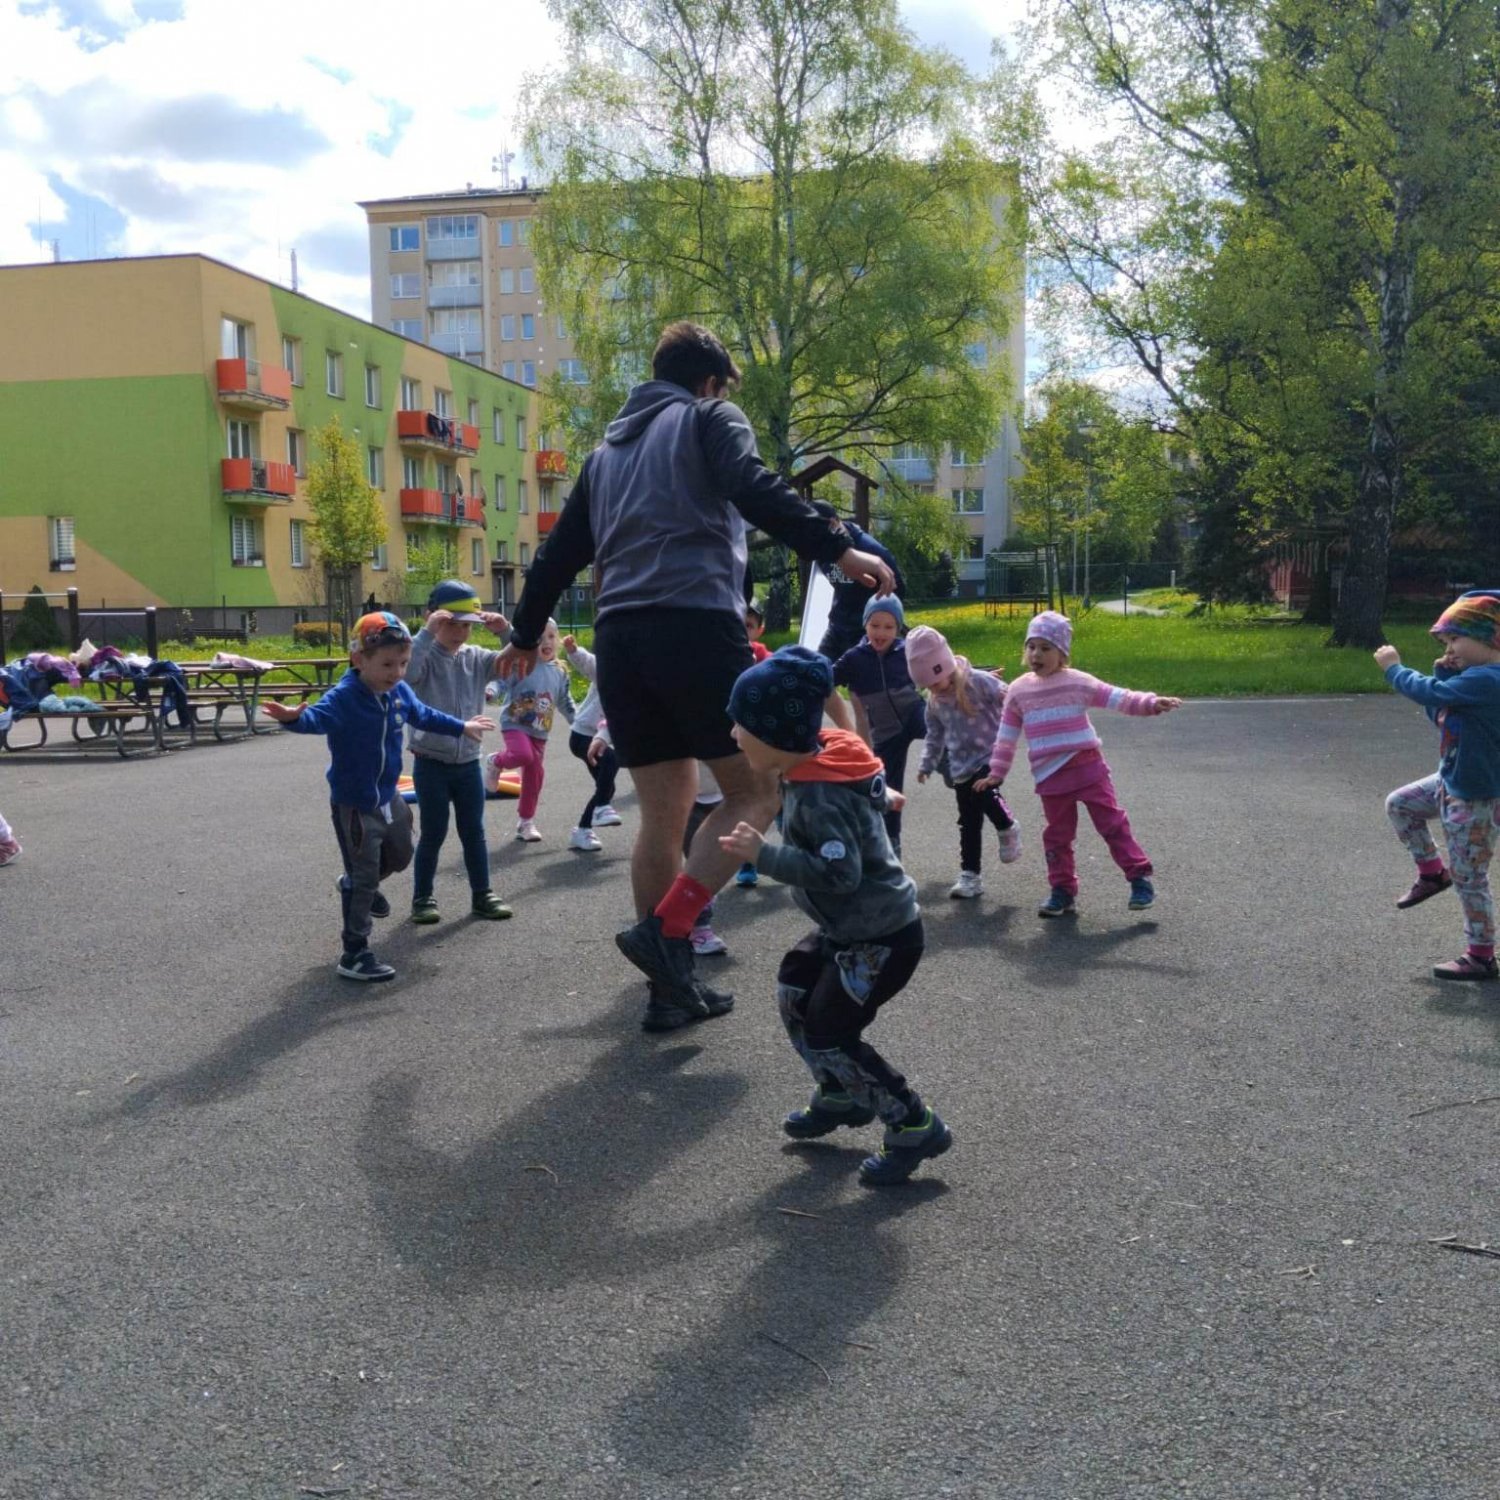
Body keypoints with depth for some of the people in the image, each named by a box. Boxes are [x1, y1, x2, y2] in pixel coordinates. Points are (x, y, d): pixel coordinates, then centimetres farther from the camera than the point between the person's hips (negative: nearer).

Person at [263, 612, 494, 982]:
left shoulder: (400, 692, -3)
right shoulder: (343, 698, -25)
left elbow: (423, 715, 18)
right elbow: (317, 717, -45)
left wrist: (461, 726, 31)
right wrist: (294, 717, -68)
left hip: (388, 798, 7)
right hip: (353, 805, -7)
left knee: (400, 856, 27)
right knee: (362, 880, -2)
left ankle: (358, 885, 56)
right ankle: (354, 956, 9)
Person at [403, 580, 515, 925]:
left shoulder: (476, 658, 3)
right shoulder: (426, 656, -11)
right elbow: (406, 673, -33)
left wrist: (505, 631, -15)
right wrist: (427, 633, -35)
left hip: (469, 763, 4)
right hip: (431, 763, -4)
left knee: (474, 832, 11)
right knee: (433, 834, 4)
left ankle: (482, 894, 21)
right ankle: (423, 897, 17)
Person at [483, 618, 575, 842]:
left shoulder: (560, 672, 4)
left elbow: (566, 703, 17)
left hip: (540, 731, 5)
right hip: (515, 724, -5)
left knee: (535, 774, 7)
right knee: (523, 755, -32)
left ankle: (526, 822, 24)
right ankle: (496, 762, 4)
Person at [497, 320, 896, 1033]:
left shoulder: (608, 448, 26)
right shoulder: (710, 419, 7)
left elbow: (560, 550, 29)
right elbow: (752, 489, -15)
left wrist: (526, 634, 40)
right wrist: (839, 549, -23)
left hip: (619, 640, 7)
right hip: (697, 627, -7)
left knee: (663, 814, 11)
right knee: (755, 790, 2)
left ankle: (672, 988, 14)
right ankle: (665, 931, -11)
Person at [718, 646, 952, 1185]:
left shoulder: (817, 796, -28)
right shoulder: (823, 763, 0)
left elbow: (839, 872, -34)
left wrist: (762, 854, -31)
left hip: (881, 937, -10)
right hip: (849, 927, 10)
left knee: (825, 1036, -6)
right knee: (793, 990, 19)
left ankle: (915, 1128, 5)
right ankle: (841, 1098, 32)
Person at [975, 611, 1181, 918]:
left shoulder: (1077, 682, -3)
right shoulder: (1018, 690, 5)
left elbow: (1117, 698, -6)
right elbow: (1007, 735, 11)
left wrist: (1151, 703, -19)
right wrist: (996, 772, 12)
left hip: (1087, 769, -3)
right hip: (1050, 777, 3)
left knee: (1112, 823, -2)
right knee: (1056, 835, 8)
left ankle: (1139, 877, 7)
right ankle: (1063, 891, 18)